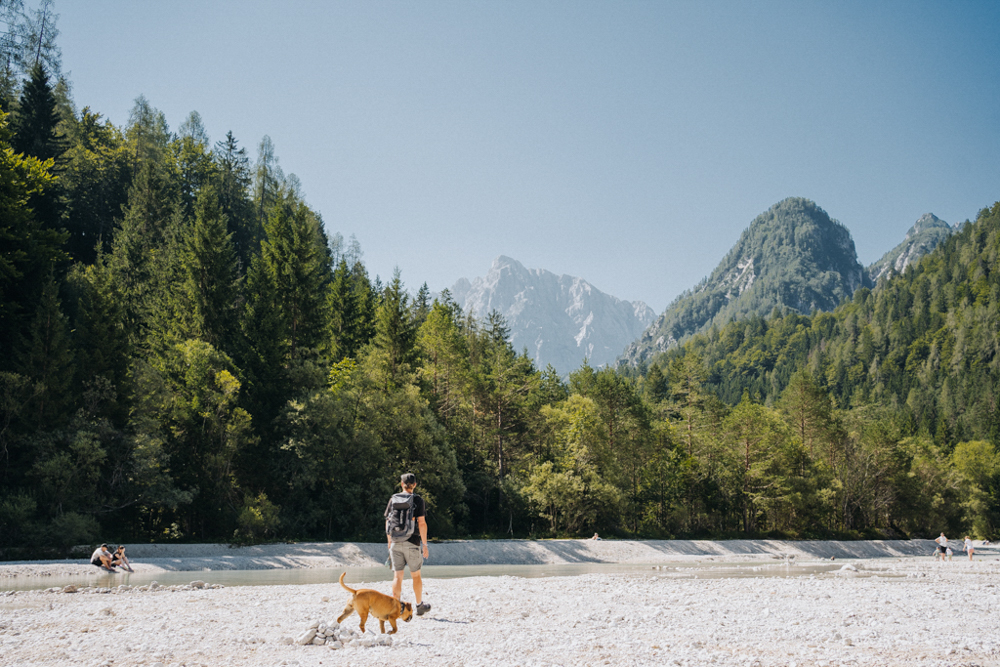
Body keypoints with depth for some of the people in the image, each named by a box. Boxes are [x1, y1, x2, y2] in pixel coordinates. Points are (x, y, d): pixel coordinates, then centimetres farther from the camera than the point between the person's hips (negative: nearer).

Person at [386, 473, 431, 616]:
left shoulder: (393, 500, 6)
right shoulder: (417, 500, -5)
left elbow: (388, 522, 8)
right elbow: (421, 523, -10)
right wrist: (424, 545, -6)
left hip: (395, 543, 3)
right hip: (412, 542, -3)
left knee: (397, 576, 5)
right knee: (416, 575, 10)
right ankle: (419, 606, 20)